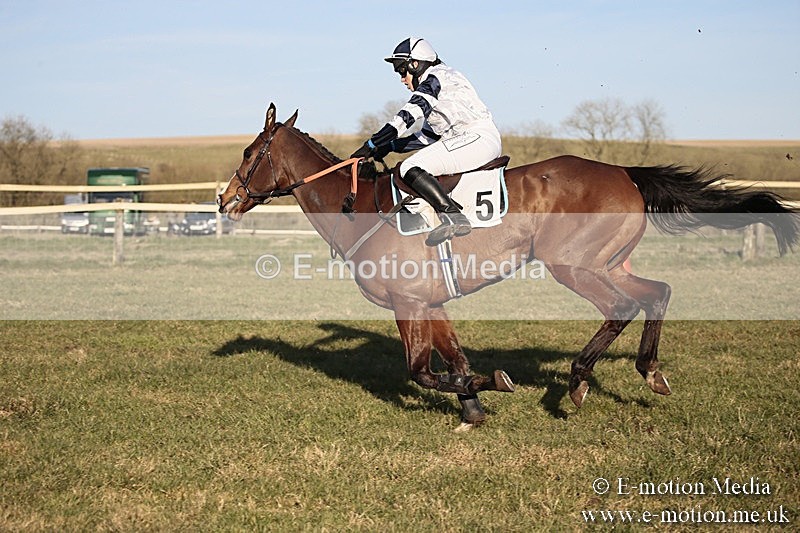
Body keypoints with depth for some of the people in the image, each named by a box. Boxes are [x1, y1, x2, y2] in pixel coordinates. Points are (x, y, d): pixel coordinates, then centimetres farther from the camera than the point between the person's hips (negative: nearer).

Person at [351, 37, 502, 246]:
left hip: (478, 137, -11)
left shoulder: (436, 77, -3)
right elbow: (427, 136, 28)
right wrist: (389, 147, 21)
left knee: (411, 169, -20)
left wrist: (373, 144, -15)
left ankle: (453, 217, -33)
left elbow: (409, 116, -15)